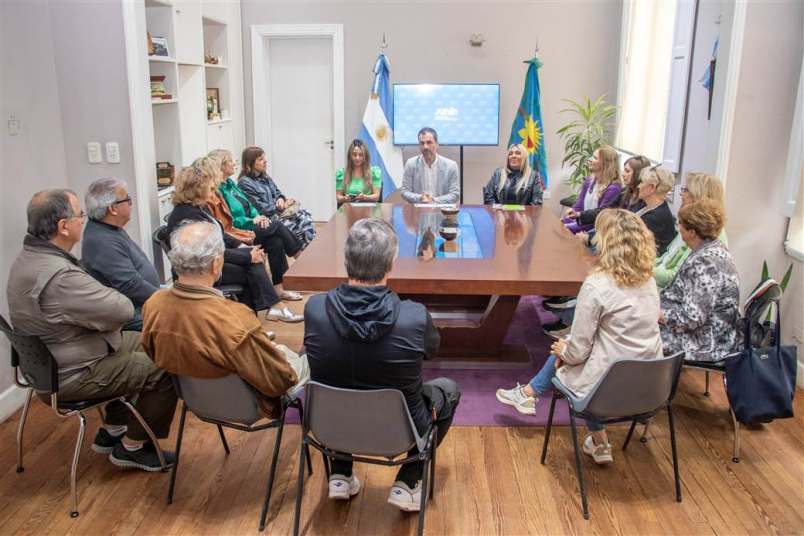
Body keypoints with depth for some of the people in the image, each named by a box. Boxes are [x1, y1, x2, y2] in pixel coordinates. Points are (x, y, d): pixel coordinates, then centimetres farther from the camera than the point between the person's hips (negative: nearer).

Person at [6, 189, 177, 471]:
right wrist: (110, 296, -5)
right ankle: (132, 447, 12)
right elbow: (123, 310, -26)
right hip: (70, 376, -10)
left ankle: (112, 430, 31)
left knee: (142, 344, 22)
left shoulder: (29, 256, 1)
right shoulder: (59, 275, -33)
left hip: (47, 359, 10)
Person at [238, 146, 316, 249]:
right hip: (266, 218, -8)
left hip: (276, 211, 9)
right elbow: (259, 208, -18)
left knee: (305, 215, -11)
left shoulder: (264, 177, 13)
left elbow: (277, 192, 20)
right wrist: (281, 207, -16)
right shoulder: (245, 183, -13)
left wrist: (281, 199, -4)